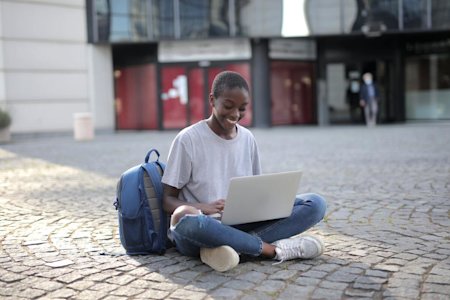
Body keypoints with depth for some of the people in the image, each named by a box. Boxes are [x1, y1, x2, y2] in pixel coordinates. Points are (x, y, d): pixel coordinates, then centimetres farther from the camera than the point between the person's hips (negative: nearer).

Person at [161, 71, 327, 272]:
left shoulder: (248, 139, 10)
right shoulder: (188, 139, -4)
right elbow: (168, 200, -4)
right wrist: (204, 208, -25)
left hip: (241, 226, 4)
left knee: (316, 204, -14)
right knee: (185, 217, -42)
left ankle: (237, 245, -26)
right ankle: (273, 248, -26)